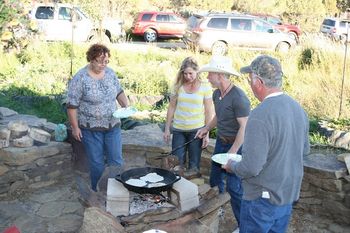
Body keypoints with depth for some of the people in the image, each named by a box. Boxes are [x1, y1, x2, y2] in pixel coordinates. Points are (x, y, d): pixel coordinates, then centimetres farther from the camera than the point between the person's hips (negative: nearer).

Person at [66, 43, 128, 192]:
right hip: (91, 129, -4)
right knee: (97, 163, 6)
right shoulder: (80, 78, -14)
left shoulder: (110, 73, 2)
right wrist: (75, 127, -11)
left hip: (113, 126, 4)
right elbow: (72, 105, -11)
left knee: (116, 160, 7)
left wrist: (126, 105, -3)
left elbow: (119, 92, 15)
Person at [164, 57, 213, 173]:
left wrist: (207, 134, -4)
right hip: (178, 129, 2)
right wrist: (167, 129, 6)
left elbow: (208, 111, -2)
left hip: (196, 130, -2)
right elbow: (171, 107, 7)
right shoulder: (178, 86, 1)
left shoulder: (205, 87, -4)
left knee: (194, 165, 8)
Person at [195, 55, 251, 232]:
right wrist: (207, 128, 8)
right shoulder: (216, 94, 3)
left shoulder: (238, 97, -23)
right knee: (215, 180, 18)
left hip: (236, 145, -8)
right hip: (221, 142, 9)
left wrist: (232, 152, -23)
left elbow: (244, 127, -23)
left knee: (234, 187, -6)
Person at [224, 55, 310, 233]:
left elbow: (251, 167, -26)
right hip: (289, 195, 7)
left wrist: (231, 166, -7)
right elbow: (304, 150, 11)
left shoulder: (260, 115, -27)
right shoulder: (298, 109, -1)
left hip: (263, 199, -7)